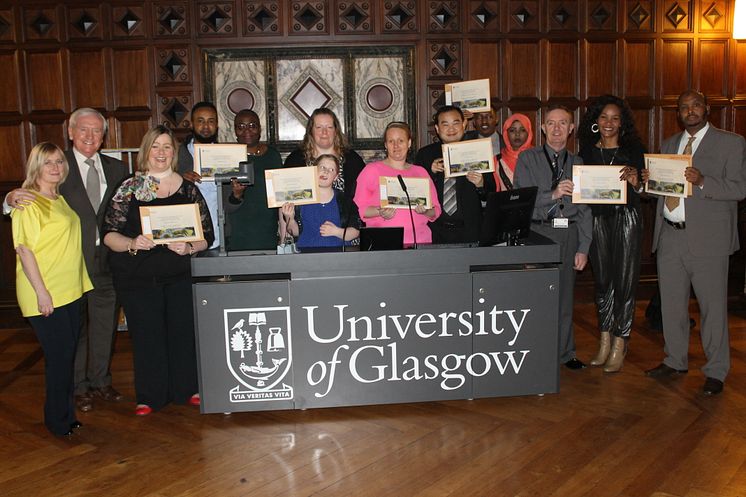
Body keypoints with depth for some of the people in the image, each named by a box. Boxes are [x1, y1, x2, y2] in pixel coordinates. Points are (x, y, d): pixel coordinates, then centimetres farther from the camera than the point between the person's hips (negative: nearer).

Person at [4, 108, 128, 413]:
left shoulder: (116, 168, 7)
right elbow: (31, 198, -11)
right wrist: (13, 198, -32)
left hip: (105, 261, 4)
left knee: (105, 324, 14)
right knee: (74, 326, 9)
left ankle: (101, 381, 32)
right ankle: (78, 387, 26)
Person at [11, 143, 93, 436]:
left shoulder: (61, 200, 14)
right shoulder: (28, 204, -12)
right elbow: (24, 249, -17)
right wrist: (41, 293, -20)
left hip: (70, 291, 8)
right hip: (45, 296, -8)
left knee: (67, 354, 13)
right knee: (59, 355, -3)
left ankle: (66, 415, 26)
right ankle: (58, 421, 13)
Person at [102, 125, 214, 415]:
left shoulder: (189, 189, 6)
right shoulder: (129, 188, 2)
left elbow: (207, 234, 4)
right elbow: (109, 233, -2)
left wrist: (189, 247, -15)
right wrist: (131, 244, -21)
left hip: (181, 274, 1)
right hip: (138, 277, -1)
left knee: (184, 331, 4)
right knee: (146, 334, 4)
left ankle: (188, 389, 23)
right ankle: (149, 396, 20)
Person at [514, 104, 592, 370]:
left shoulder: (577, 163, 13)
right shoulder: (528, 159, 5)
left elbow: (584, 209, 10)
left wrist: (583, 248, 4)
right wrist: (553, 194, -20)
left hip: (569, 232, 3)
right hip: (537, 231, -3)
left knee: (564, 294, 8)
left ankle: (564, 353, 21)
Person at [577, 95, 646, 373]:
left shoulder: (633, 149, 1)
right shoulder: (587, 150, 9)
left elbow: (641, 190, 1)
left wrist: (634, 179, -19)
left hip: (626, 218, -3)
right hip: (598, 218, 3)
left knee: (624, 281, -2)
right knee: (602, 280, 9)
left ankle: (619, 346, 6)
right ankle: (605, 342, 20)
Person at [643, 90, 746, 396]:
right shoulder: (669, 144, 16)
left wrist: (702, 181, -24)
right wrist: (648, 181, -5)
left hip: (707, 238, -5)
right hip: (670, 236, 5)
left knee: (713, 307, 1)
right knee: (672, 304, 13)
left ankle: (715, 372, 14)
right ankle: (675, 361, 28)